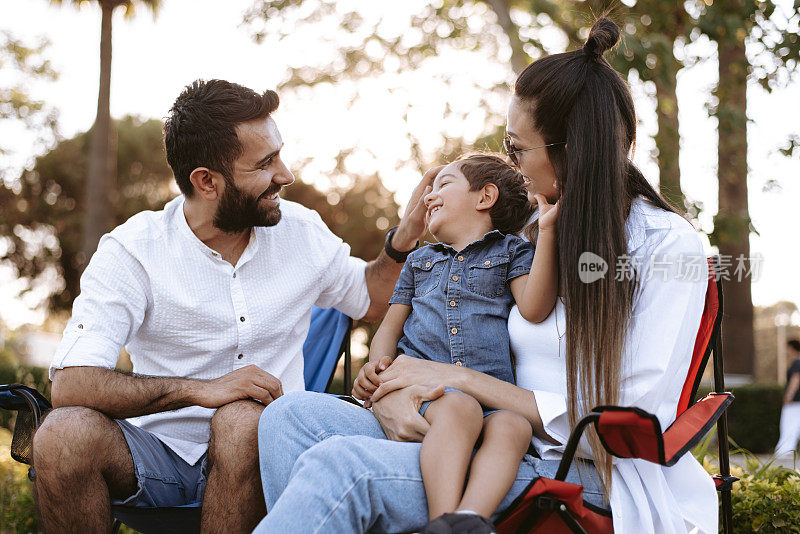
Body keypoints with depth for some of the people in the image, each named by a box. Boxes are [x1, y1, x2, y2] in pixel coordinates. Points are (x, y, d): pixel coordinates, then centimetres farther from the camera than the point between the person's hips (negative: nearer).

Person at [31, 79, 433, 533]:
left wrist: (406, 237, 3)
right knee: (65, 434, -31)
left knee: (243, 420, -35)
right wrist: (200, 389, -30)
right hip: (162, 449, -1)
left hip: (259, 445, 2)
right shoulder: (132, 251, -10)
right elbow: (70, 384, -21)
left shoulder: (301, 230, 2)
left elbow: (370, 299, 22)